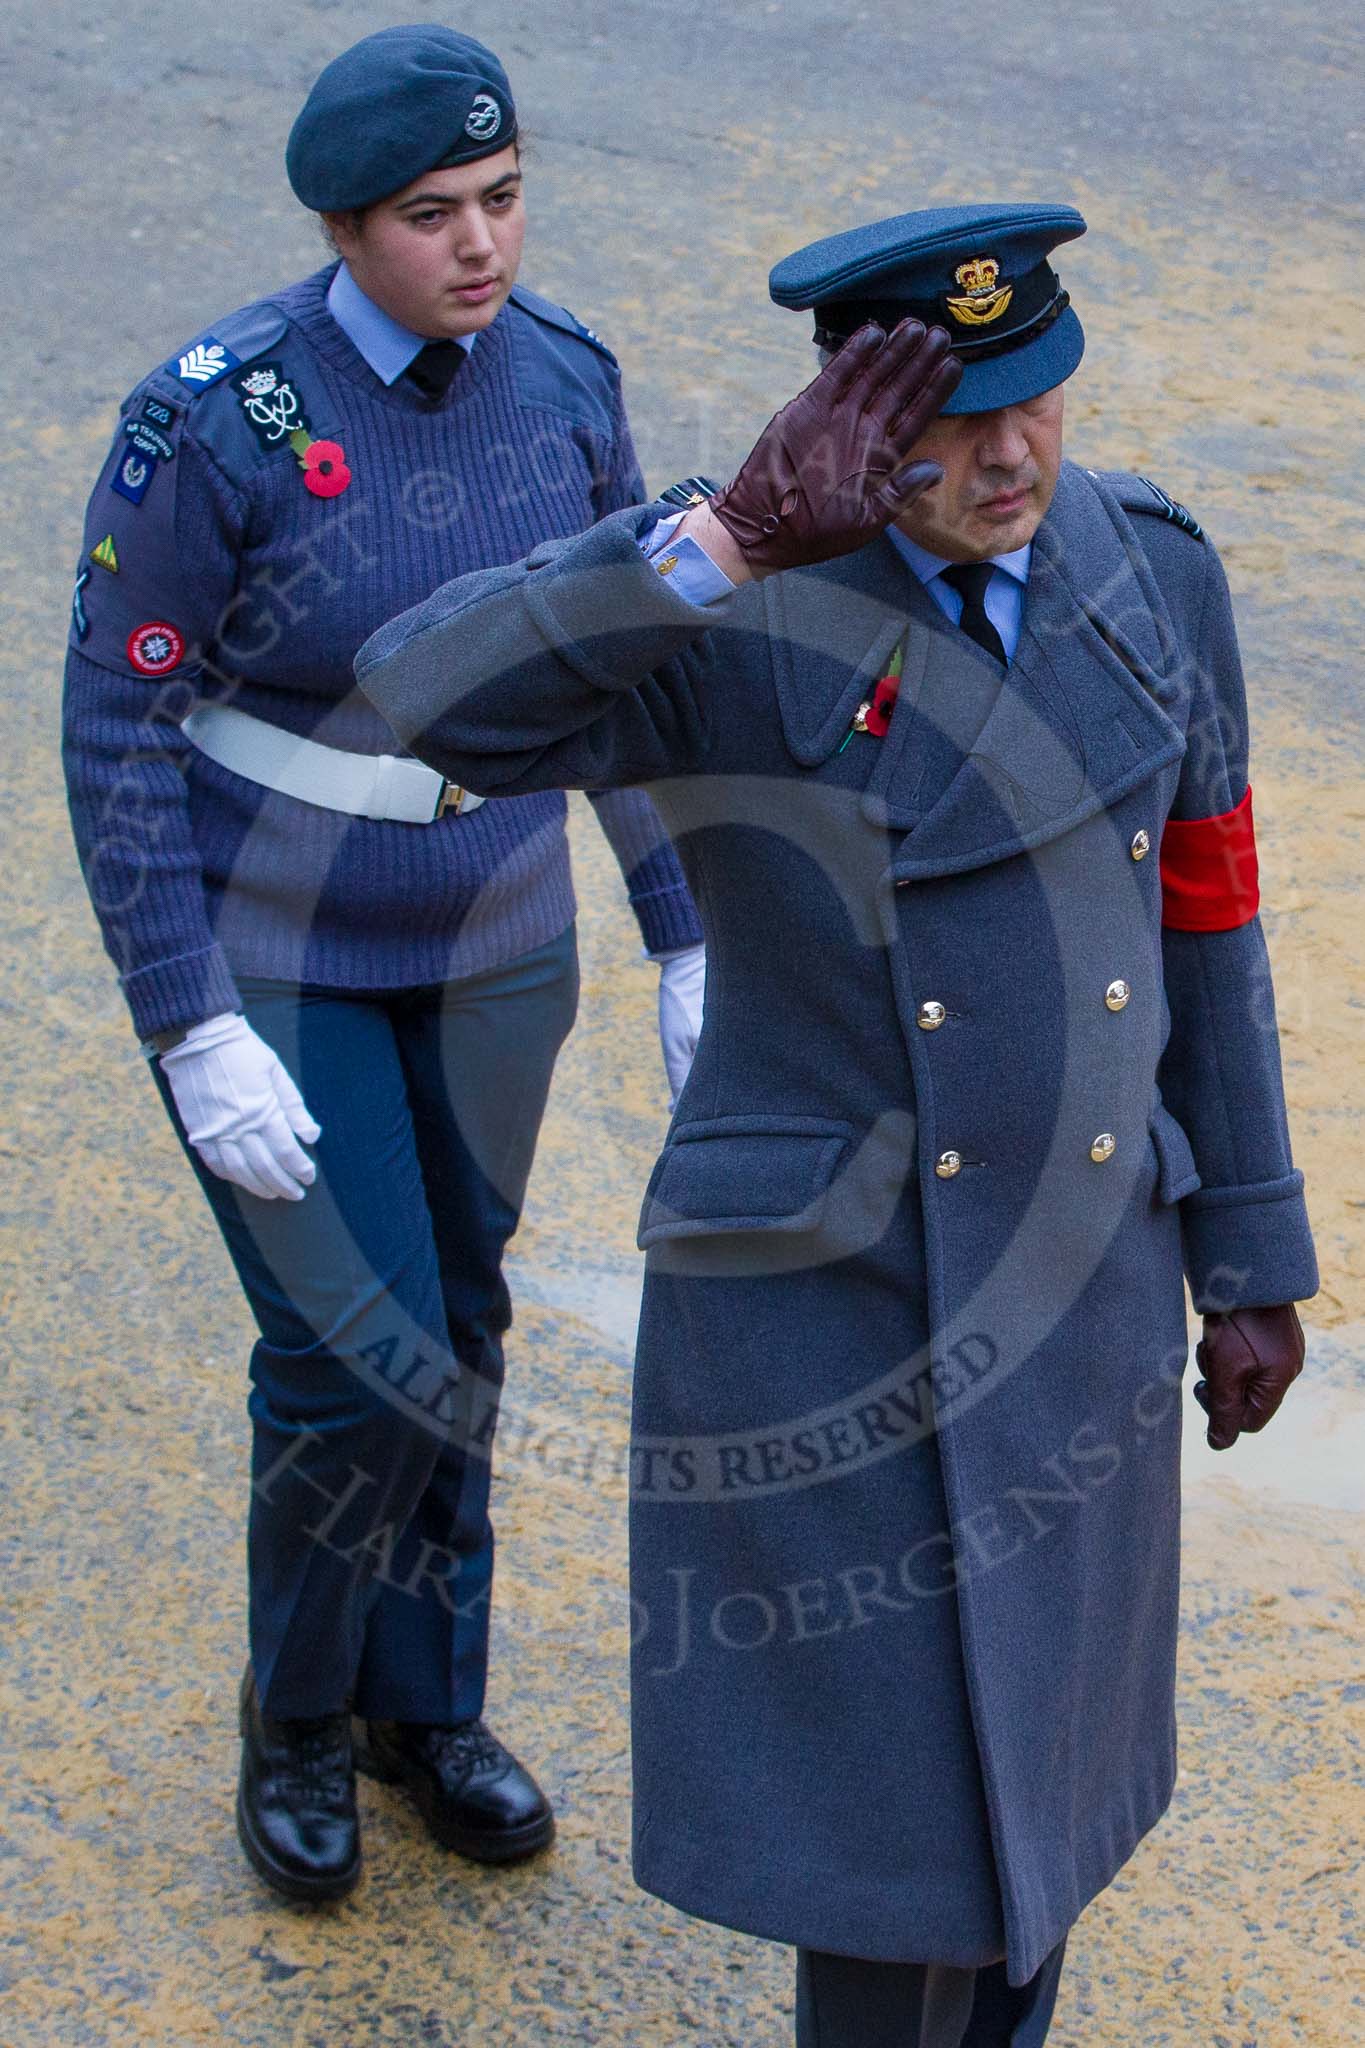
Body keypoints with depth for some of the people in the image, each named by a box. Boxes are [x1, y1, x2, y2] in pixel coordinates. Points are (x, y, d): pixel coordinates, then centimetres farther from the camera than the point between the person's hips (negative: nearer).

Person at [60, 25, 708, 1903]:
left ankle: (425, 1699, 38)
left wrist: (691, 941, 0)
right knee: (356, 1363, -4)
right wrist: (193, 1037, -21)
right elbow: (117, 728, -18)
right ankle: (298, 1713, 25)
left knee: (450, 1324, 16)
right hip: (260, 946, -4)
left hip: (483, 934, 5)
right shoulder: (214, 420, -25)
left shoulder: (561, 377, -10)